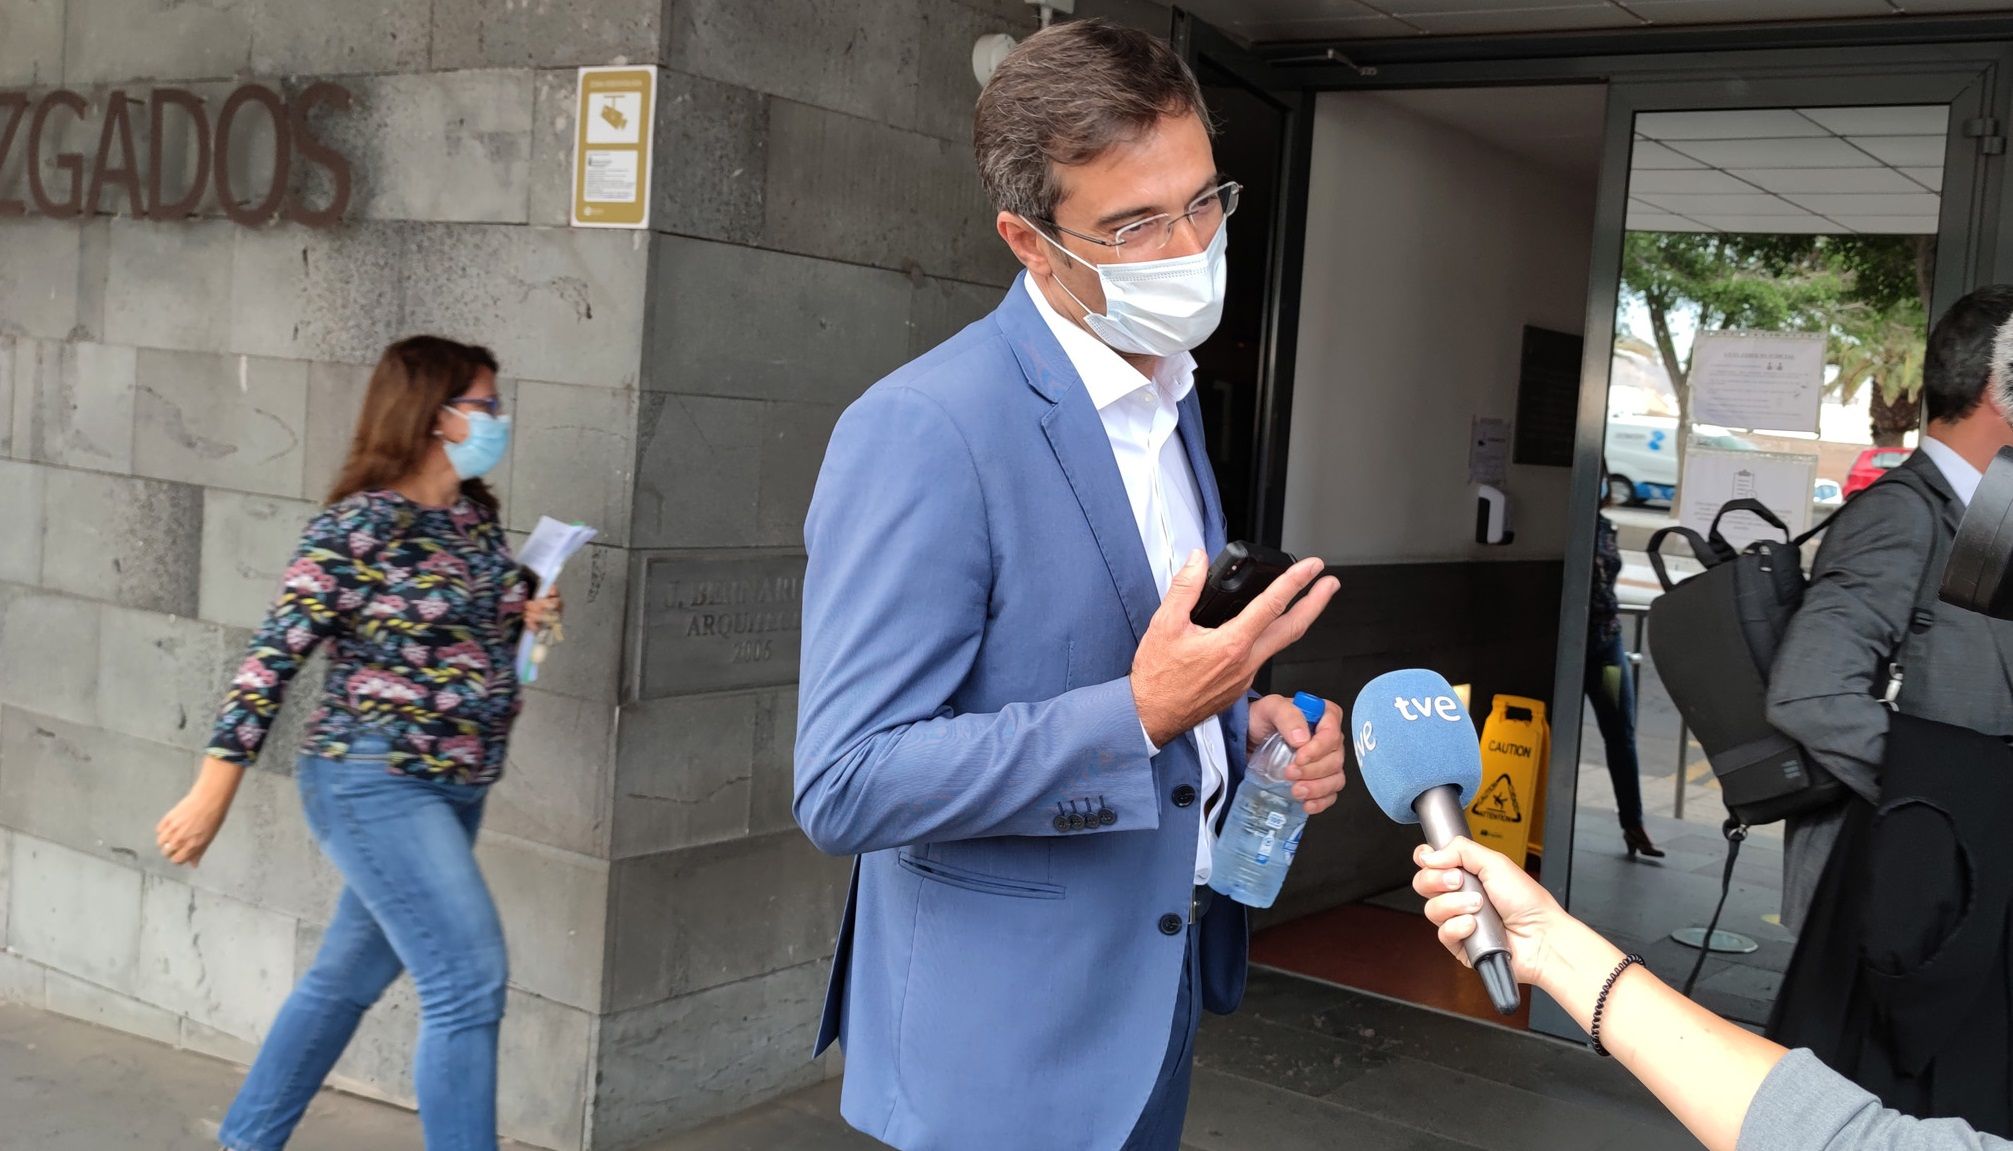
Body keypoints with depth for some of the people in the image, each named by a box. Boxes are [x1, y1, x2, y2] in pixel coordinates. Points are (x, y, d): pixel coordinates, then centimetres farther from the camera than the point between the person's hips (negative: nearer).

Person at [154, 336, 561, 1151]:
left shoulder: (477, 515, 7)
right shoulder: (359, 525, -15)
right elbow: (275, 654, -14)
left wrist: (528, 618, -1)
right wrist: (214, 791, -14)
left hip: (454, 790, 8)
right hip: (374, 783, -8)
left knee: (352, 974, 18)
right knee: (468, 979, -11)